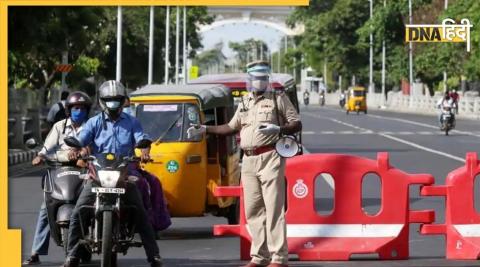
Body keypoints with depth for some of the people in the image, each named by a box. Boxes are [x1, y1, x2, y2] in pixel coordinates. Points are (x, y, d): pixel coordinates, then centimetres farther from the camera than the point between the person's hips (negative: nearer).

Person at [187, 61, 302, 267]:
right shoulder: (244, 102, 18)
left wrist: (277, 129, -20)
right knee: (253, 210, 7)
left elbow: (297, 124, -3)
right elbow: (232, 127, 28)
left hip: (270, 158, -6)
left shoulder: (278, 99, 1)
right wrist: (204, 129, 23)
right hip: (249, 160, 6)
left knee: (273, 209, -10)